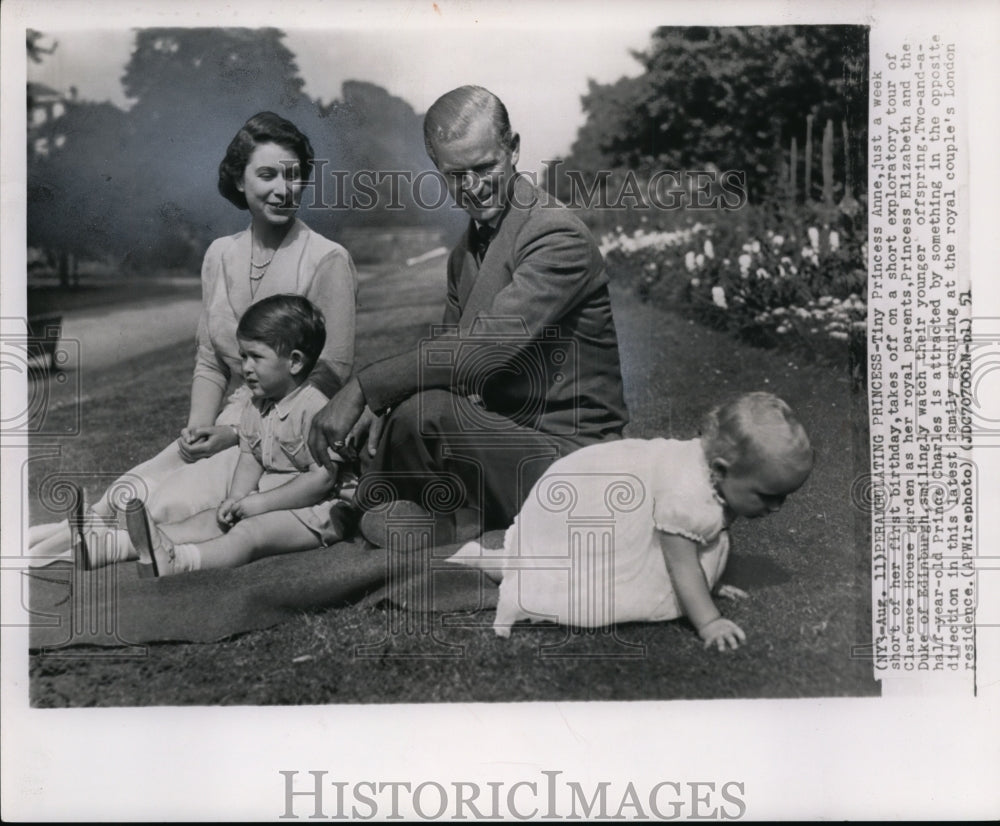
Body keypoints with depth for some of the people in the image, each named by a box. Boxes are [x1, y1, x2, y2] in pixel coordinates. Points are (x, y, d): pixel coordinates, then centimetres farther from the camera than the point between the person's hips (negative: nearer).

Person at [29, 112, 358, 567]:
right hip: (230, 427, 6)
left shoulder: (327, 261, -9)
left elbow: (332, 375, -12)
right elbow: (210, 361, 15)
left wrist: (239, 430, -14)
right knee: (126, 495, -19)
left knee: (172, 505, -24)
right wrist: (200, 424, -5)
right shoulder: (221, 255, 10)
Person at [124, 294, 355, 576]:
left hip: (314, 508, -9)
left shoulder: (315, 408, -18)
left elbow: (322, 478, -22)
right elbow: (249, 459, 12)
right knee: (215, 519, -8)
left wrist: (260, 503, -19)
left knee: (250, 531, -28)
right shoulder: (257, 406, 10)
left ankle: (174, 561, -45)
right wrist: (236, 499, -10)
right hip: (267, 501, 9)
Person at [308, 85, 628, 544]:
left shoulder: (558, 237, -17)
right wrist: (382, 404, -10)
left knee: (425, 413, -30)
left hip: (564, 454, -8)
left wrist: (364, 389, -28)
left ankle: (448, 523, -5)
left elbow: (485, 347, -28)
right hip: (503, 436, 9)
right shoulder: (467, 248, 13)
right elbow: (450, 351, 11)